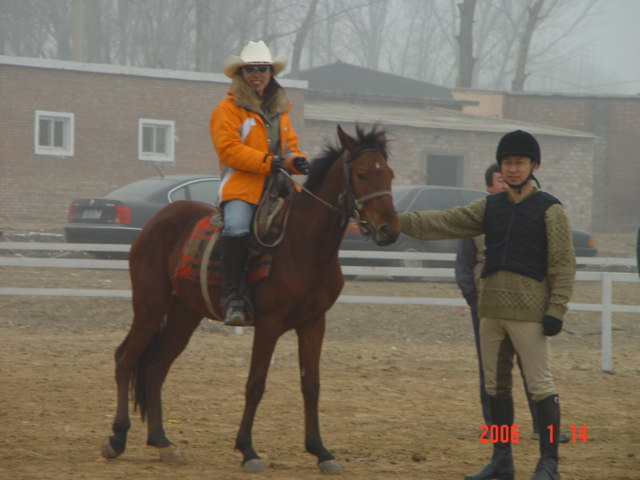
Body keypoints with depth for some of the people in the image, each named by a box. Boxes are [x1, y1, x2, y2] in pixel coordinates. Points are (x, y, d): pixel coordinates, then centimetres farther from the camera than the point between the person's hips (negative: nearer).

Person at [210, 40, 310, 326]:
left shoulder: (279, 109, 24)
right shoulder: (228, 109, 3)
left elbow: (290, 145, 29)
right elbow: (228, 148, -9)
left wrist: (296, 162, 3)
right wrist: (268, 162, -19)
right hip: (241, 187, -6)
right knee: (237, 229, -34)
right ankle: (232, 298, -32)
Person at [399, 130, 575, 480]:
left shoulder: (549, 209, -3)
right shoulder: (490, 207, 13)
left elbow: (563, 264, -6)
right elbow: (444, 223, 7)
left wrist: (556, 310, -14)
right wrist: (398, 221, -4)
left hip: (529, 312, -6)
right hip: (491, 309, 6)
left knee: (540, 386, -5)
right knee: (495, 386, 10)